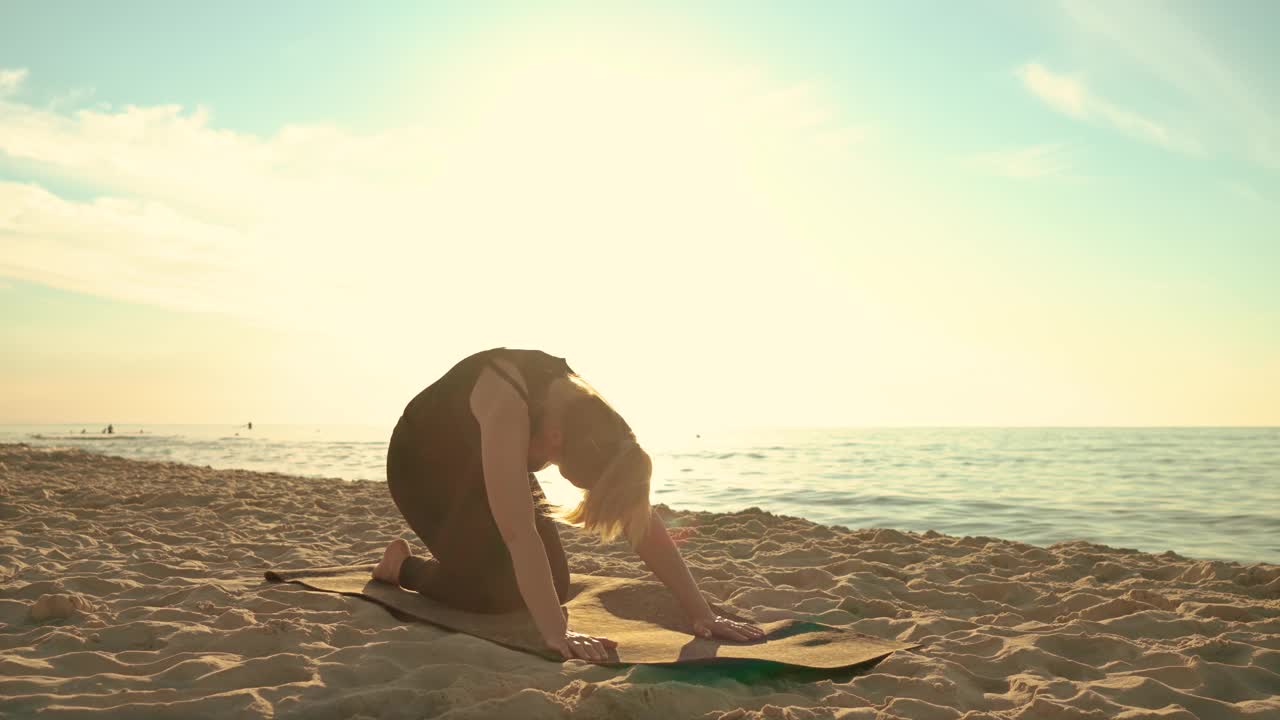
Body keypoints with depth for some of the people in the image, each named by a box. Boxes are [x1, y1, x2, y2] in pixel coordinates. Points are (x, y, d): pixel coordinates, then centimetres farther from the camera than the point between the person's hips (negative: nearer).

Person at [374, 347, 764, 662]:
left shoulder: (589, 417, -25)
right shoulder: (507, 403, -44)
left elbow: (644, 523, -24)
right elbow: (519, 531, -47)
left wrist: (701, 613, -27)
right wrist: (555, 633, -49)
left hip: (481, 467, 6)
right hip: (425, 464, -6)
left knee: (553, 584, -4)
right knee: (494, 588, -21)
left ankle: (449, 558, 24)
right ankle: (402, 564, 8)